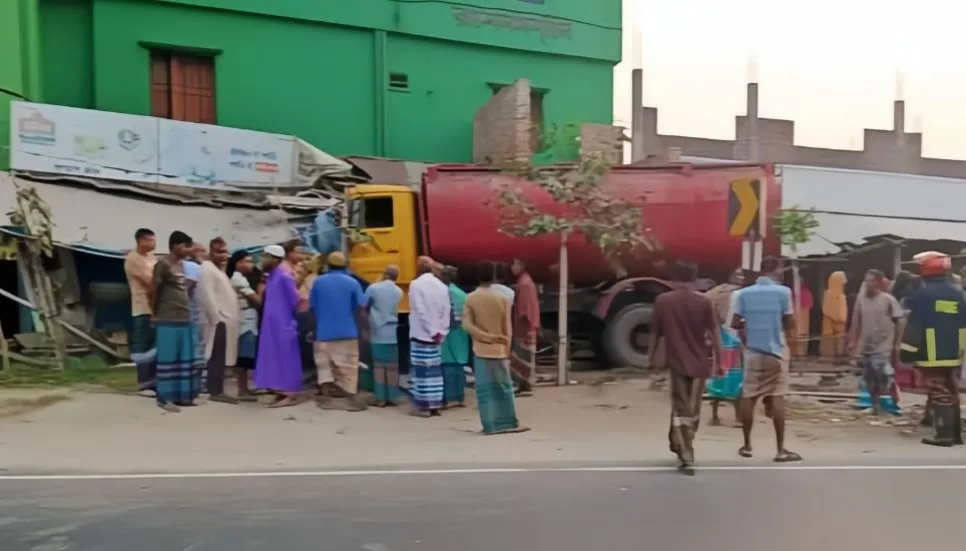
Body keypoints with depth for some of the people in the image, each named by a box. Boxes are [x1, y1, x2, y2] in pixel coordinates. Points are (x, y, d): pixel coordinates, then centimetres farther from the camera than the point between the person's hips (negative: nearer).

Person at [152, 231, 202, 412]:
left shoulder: (183, 264, 15)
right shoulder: (163, 264, -9)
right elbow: (154, 290, -5)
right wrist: (157, 314, 2)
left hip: (185, 319, 8)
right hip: (168, 321, -8)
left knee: (186, 359, 10)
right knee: (168, 359, -3)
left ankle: (182, 395, 18)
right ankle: (165, 398, 4)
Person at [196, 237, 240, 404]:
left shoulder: (219, 270, 21)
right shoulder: (207, 269, -10)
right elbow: (208, 297, -19)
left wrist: (225, 319, 16)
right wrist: (217, 319, -19)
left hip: (224, 321, 10)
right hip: (217, 322, -10)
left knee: (221, 358, 11)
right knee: (216, 357, -7)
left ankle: (217, 389, 16)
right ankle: (215, 391, -4)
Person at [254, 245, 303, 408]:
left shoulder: (284, 277, -15)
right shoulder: (270, 277, 12)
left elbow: (294, 300, -13)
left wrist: (287, 316, -3)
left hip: (283, 325, -9)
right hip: (272, 325, 9)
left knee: (285, 358, -4)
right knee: (275, 358, 11)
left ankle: (290, 395, 1)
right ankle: (281, 393, 17)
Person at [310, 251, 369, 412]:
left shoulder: (318, 282, 1)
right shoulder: (352, 283, -3)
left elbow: (312, 307, 5)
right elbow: (360, 309, -5)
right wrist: (364, 328, 8)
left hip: (324, 332, 1)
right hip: (347, 332, -1)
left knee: (325, 364, 12)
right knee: (348, 366, 4)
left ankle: (328, 396, 6)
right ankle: (349, 397, 2)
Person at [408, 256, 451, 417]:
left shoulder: (416, 284, -9)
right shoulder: (442, 286, 6)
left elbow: (420, 311, -14)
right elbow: (446, 312, 2)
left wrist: (432, 332, -9)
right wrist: (440, 332, 2)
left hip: (421, 335, -5)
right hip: (436, 335, 5)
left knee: (421, 369, 0)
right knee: (434, 370, 9)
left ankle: (423, 405, 1)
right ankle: (435, 405, 12)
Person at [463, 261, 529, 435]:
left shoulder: (470, 299, -4)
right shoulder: (501, 299, -3)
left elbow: (467, 324, -13)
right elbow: (507, 328, 0)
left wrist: (485, 336, -9)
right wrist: (507, 350, 6)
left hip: (480, 350, 0)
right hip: (499, 350, 0)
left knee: (484, 389, 4)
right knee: (504, 387, 9)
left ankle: (490, 425, 4)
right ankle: (510, 423, 13)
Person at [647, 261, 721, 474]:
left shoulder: (662, 301, -3)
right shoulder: (704, 302, -5)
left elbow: (655, 333, 2)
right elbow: (715, 332, -4)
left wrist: (652, 357, 14)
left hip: (677, 362, -1)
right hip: (699, 362, 1)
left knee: (680, 409, 4)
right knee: (692, 411, 15)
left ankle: (686, 457, 0)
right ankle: (684, 449, 31)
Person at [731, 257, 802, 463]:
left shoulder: (744, 293, 1)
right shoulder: (783, 291, -6)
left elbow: (735, 323, 1)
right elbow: (790, 324, -4)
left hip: (752, 351, 2)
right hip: (776, 350, -2)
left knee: (748, 397, 7)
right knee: (777, 398, 0)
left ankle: (747, 445, 15)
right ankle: (781, 449, 3)